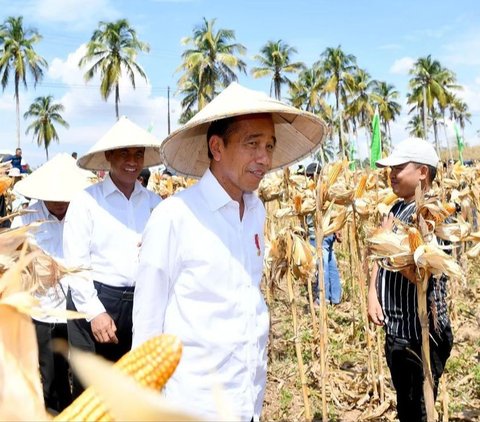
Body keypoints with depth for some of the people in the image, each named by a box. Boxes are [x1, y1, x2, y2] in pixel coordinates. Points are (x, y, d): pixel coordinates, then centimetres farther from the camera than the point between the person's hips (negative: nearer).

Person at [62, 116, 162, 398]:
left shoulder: (154, 202, 6)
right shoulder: (86, 201, -4)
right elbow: (75, 263, -6)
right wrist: (95, 311, -11)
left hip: (143, 303, 3)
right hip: (95, 300, -3)